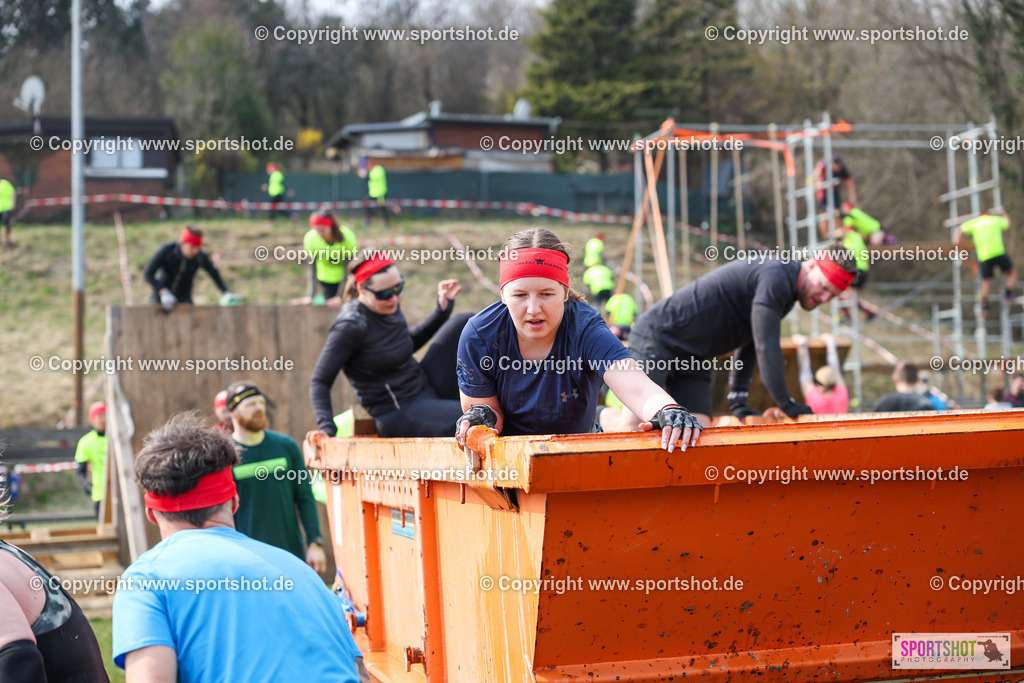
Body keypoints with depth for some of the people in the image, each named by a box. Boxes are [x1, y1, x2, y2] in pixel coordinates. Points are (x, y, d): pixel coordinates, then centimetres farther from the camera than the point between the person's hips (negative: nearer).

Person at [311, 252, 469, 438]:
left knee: (461, 324, 0)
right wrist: (326, 428, -32)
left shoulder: (389, 306, 2)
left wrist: (442, 309, 12)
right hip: (399, 416, -8)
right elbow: (320, 381, -18)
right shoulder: (351, 327, -22)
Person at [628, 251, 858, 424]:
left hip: (693, 360, 10)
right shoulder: (776, 276, -21)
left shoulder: (786, 290, 10)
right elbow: (766, 347, -24)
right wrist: (785, 404, -19)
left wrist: (738, 401, 16)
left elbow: (750, 343, 20)